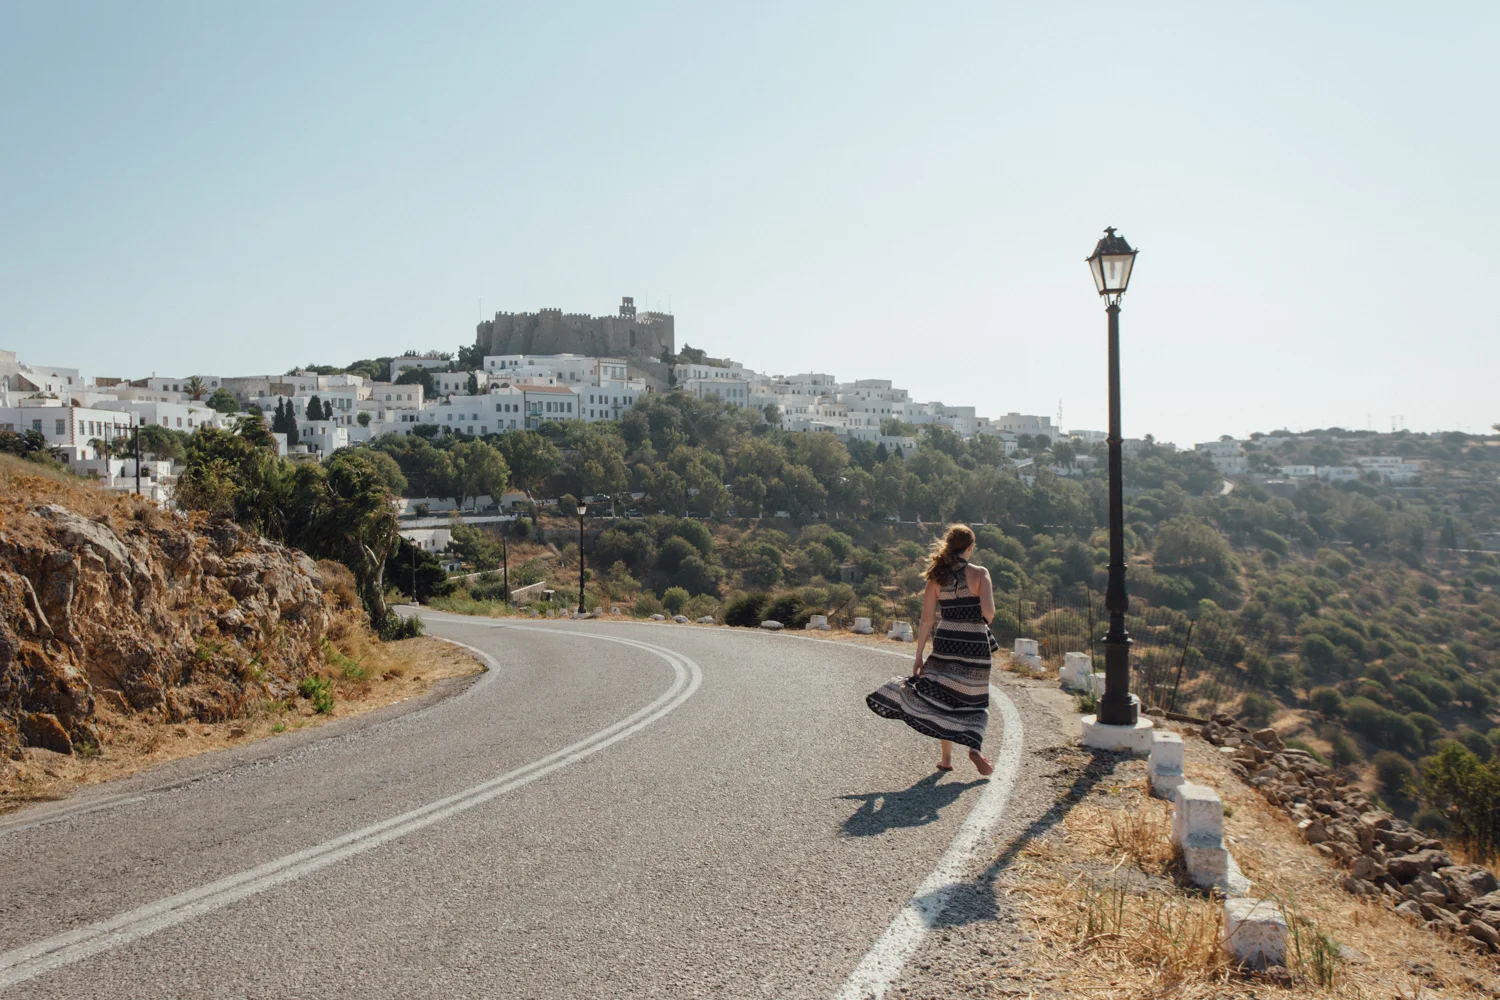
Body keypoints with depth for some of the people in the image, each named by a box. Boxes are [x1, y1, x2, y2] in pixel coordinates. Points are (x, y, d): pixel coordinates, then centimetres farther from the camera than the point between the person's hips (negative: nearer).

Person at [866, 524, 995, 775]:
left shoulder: (937, 577, 1)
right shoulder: (979, 573, -8)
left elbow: (927, 620, 0)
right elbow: (988, 612, -18)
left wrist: (919, 656, 3)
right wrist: (985, 621, 6)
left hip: (944, 643, 2)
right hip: (975, 644, -2)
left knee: (943, 697, 13)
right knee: (974, 700, 12)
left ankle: (946, 757, 15)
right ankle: (974, 746, -8)